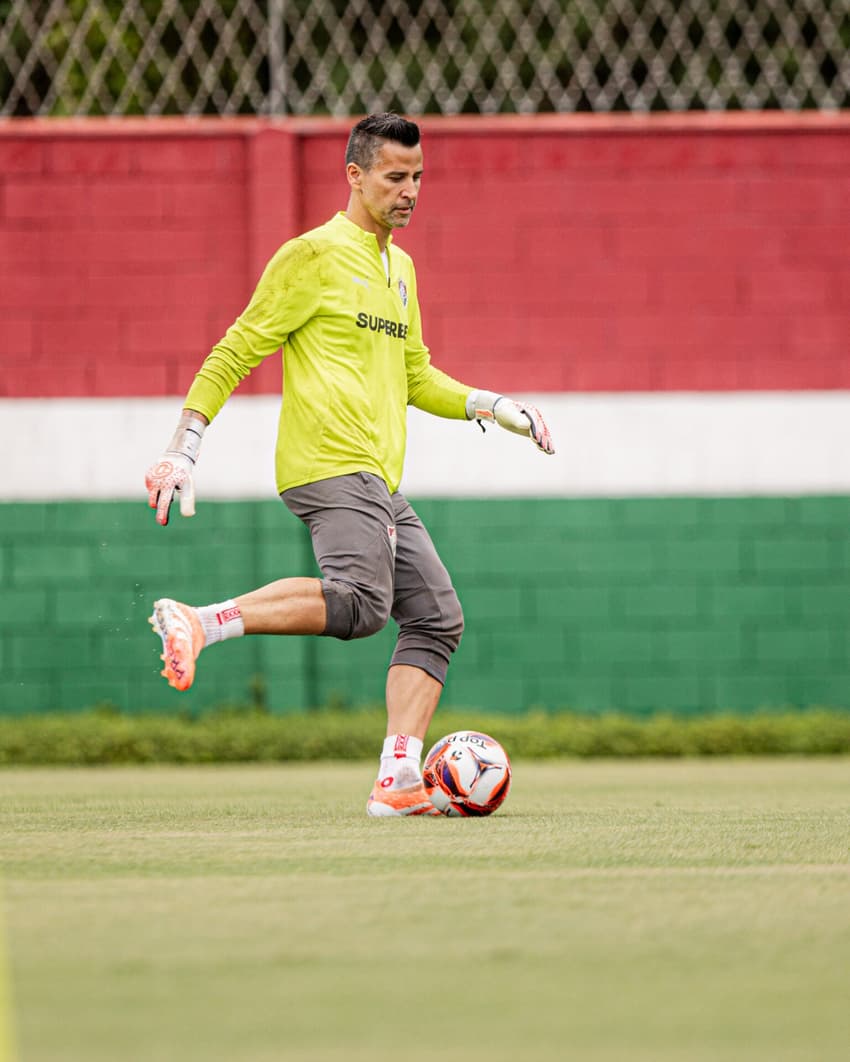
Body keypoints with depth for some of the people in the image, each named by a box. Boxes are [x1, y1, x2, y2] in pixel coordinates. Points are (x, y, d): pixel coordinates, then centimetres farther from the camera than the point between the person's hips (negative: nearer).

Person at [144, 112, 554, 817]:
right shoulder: (314, 256, -3)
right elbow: (234, 354, -2)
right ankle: (197, 623, -25)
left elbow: (417, 379, 33)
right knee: (360, 601, -30)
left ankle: (398, 781, -3)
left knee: (437, 617, 1)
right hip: (332, 467, -9)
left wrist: (491, 407, 17)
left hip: (379, 481, 9)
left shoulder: (400, 268, 23)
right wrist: (183, 451, -8)